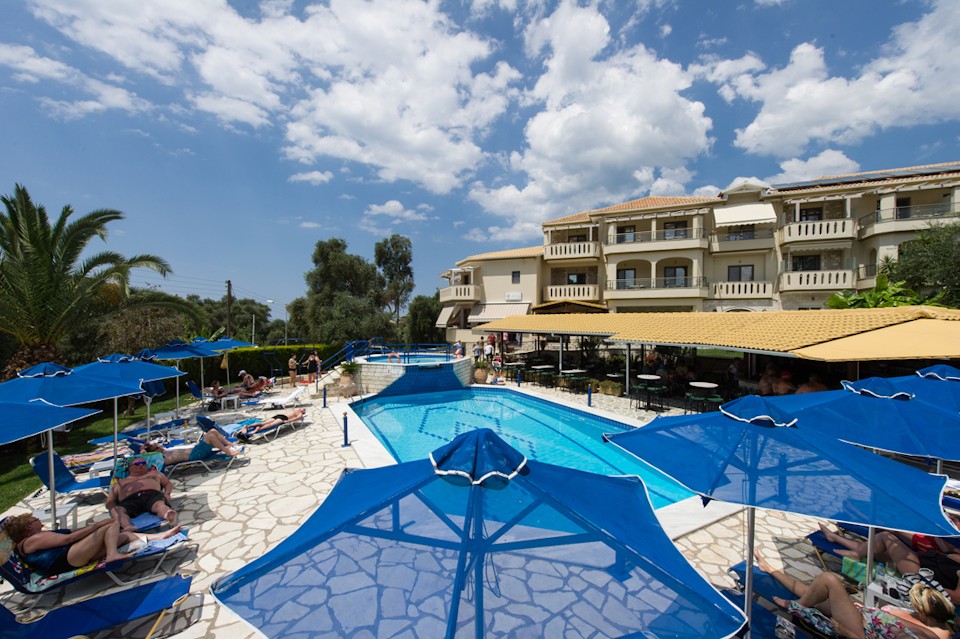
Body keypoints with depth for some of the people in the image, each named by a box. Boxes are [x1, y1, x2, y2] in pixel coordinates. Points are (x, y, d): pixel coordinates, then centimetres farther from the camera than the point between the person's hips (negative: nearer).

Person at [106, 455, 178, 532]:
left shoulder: (154, 473, 36)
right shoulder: (120, 482, 34)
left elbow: (168, 483, 30)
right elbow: (109, 501, 25)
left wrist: (167, 493, 6)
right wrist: (114, 508, -1)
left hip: (152, 494, -1)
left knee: (160, 505, -38)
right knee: (119, 510, -35)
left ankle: (169, 515, -69)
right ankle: (128, 528, -62)